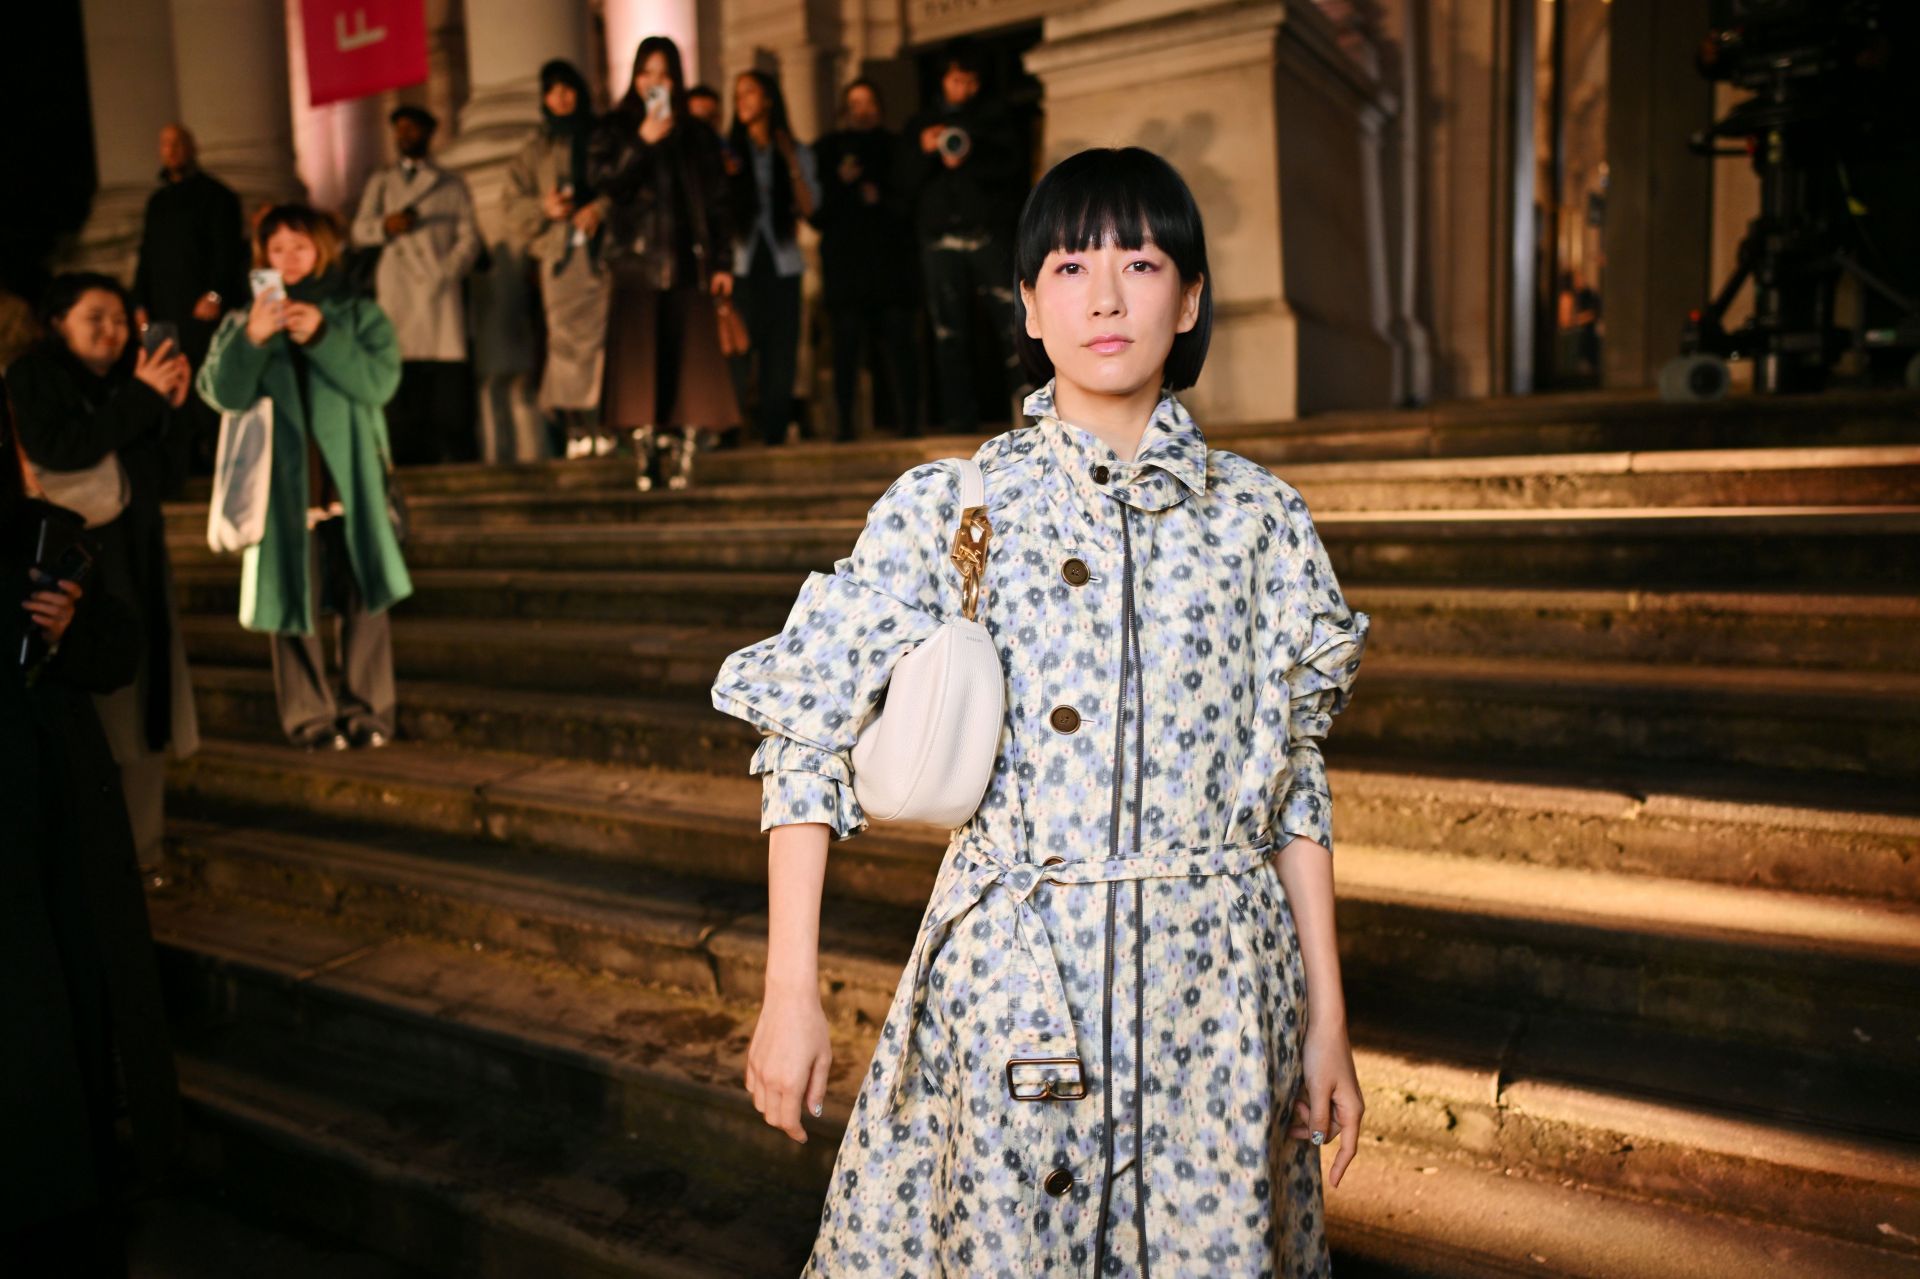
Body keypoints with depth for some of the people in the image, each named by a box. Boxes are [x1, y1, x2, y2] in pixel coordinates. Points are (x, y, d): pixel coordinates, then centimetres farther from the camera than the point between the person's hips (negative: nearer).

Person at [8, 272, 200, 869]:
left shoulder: (130, 379, 15)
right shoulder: (31, 377, -1)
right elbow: (58, 450, -19)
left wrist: (171, 407, 1)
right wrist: (142, 399, -17)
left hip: (138, 565, 6)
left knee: (144, 707, 7)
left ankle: (139, 851, 16)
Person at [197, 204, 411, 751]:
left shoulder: (360, 315, 7)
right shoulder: (244, 321, 10)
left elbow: (379, 382, -9)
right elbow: (221, 392, -5)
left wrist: (322, 335, -20)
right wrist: (250, 339, -20)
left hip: (353, 481, 0)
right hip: (283, 485, 1)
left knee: (364, 599, 0)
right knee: (293, 601, 1)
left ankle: (367, 711, 9)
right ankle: (308, 716, 9)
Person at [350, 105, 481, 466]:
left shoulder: (452, 185, 20)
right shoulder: (380, 183, 24)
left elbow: (468, 237, 9)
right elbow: (360, 231, 12)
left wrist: (448, 271, -8)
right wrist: (386, 225, -10)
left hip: (440, 291, -1)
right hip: (397, 297, 1)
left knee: (450, 391, -11)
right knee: (403, 392, -7)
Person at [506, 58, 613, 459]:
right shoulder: (535, 150, 20)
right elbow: (515, 203, 15)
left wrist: (600, 208, -13)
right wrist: (545, 208, -5)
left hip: (600, 251, -2)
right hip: (558, 254, 2)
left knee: (602, 336, -12)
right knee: (566, 337, -7)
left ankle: (603, 426, -10)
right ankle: (576, 430, -7)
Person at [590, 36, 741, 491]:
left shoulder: (697, 135, 14)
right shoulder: (615, 129, 11)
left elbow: (718, 201, 10)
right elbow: (603, 180, -5)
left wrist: (722, 262, 1)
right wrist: (641, 143, -14)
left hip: (686, 262, 1)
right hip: (636, 263, -1)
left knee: (688, 361, -5)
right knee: (641, 362, -5)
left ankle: (683, 459, -2)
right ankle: (646, 463, -2)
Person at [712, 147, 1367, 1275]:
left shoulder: (1260, 516, 3)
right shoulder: (950, 505, -3)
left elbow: (1294, 775, 6)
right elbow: (808, 732, -3)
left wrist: (1328, 1016, 7)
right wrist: (792, 992, -6)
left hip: (1217, 985, 2)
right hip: (1013, 975, -1)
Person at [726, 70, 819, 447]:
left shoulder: (796, 151, 13)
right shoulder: (728, 149, 11)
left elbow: (808, 206, 2)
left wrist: (792, 163, -5)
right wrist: (722, 177, -13)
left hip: (782, 263, 1)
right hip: (741, 261, -1)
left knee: (781, 346, 0)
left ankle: (775, 427, 5)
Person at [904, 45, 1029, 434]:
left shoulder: (993, 120, 18)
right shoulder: (920, 125, 21)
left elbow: (1012, 169, 4)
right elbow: (906, 181, 10)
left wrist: (967, 161, -11)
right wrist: (925, 151, -9)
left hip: (986, 232, -1)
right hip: (939, 238, 1)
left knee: (1011, 315, -12)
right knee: (950, 331, -4)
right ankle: (960, 416, -1)